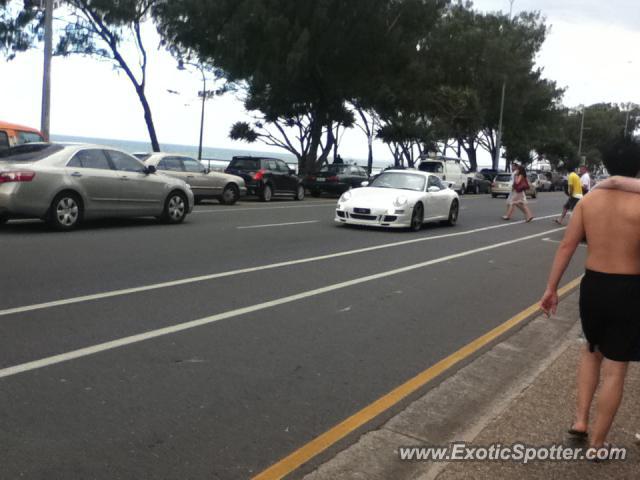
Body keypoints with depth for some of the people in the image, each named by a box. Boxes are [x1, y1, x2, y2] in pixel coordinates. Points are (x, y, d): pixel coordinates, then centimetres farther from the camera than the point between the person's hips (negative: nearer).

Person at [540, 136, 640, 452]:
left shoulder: (589, 200, -1)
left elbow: (566, 246, -2)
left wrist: (551, 288, 4)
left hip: (592, 285, 4)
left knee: (592, 350, 28)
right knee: (614, 369, 8)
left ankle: (580, 420, 20)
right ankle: (596, 443, 18)